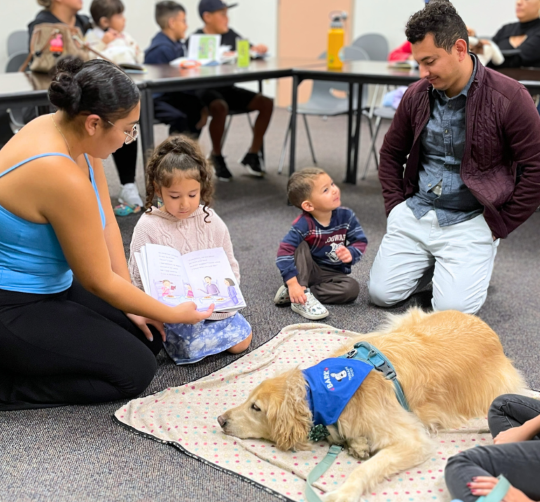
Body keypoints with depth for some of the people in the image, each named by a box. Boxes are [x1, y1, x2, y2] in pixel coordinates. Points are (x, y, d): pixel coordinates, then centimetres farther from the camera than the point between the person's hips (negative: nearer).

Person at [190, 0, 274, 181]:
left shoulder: (230, 35, 11)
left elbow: (250, 50, 15)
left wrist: (257, 49, -9)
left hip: (227, 88, 7)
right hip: (205, 89, -6)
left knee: (266, 103, -10)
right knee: (220, 107, -39)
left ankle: (252, 155, -1)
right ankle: (216, 156, -13)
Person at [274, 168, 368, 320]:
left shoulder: (346, 216, -13)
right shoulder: (303, 225, -25)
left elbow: (360, 241, -6)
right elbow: (284, 252, -32)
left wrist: (351, 253, -30)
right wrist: (293, 284, -41)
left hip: (334, 273, 3)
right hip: (306, 271, -3)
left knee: (352, 288, -25)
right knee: (302, 246, -28)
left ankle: (297, 295, -21)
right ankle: (300, 299, -31)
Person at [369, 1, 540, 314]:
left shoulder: (509, 98, -13)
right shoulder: (417, 94, 2)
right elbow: (391, 153, 16)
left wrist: (499, 226, -8)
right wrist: (395, 207, 7)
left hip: (470, 220, -4)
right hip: (415, 213, 4)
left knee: (453, 308, -16)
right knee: (382, 293, -5)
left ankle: (479, 260, 16)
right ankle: (433, 264, 23)